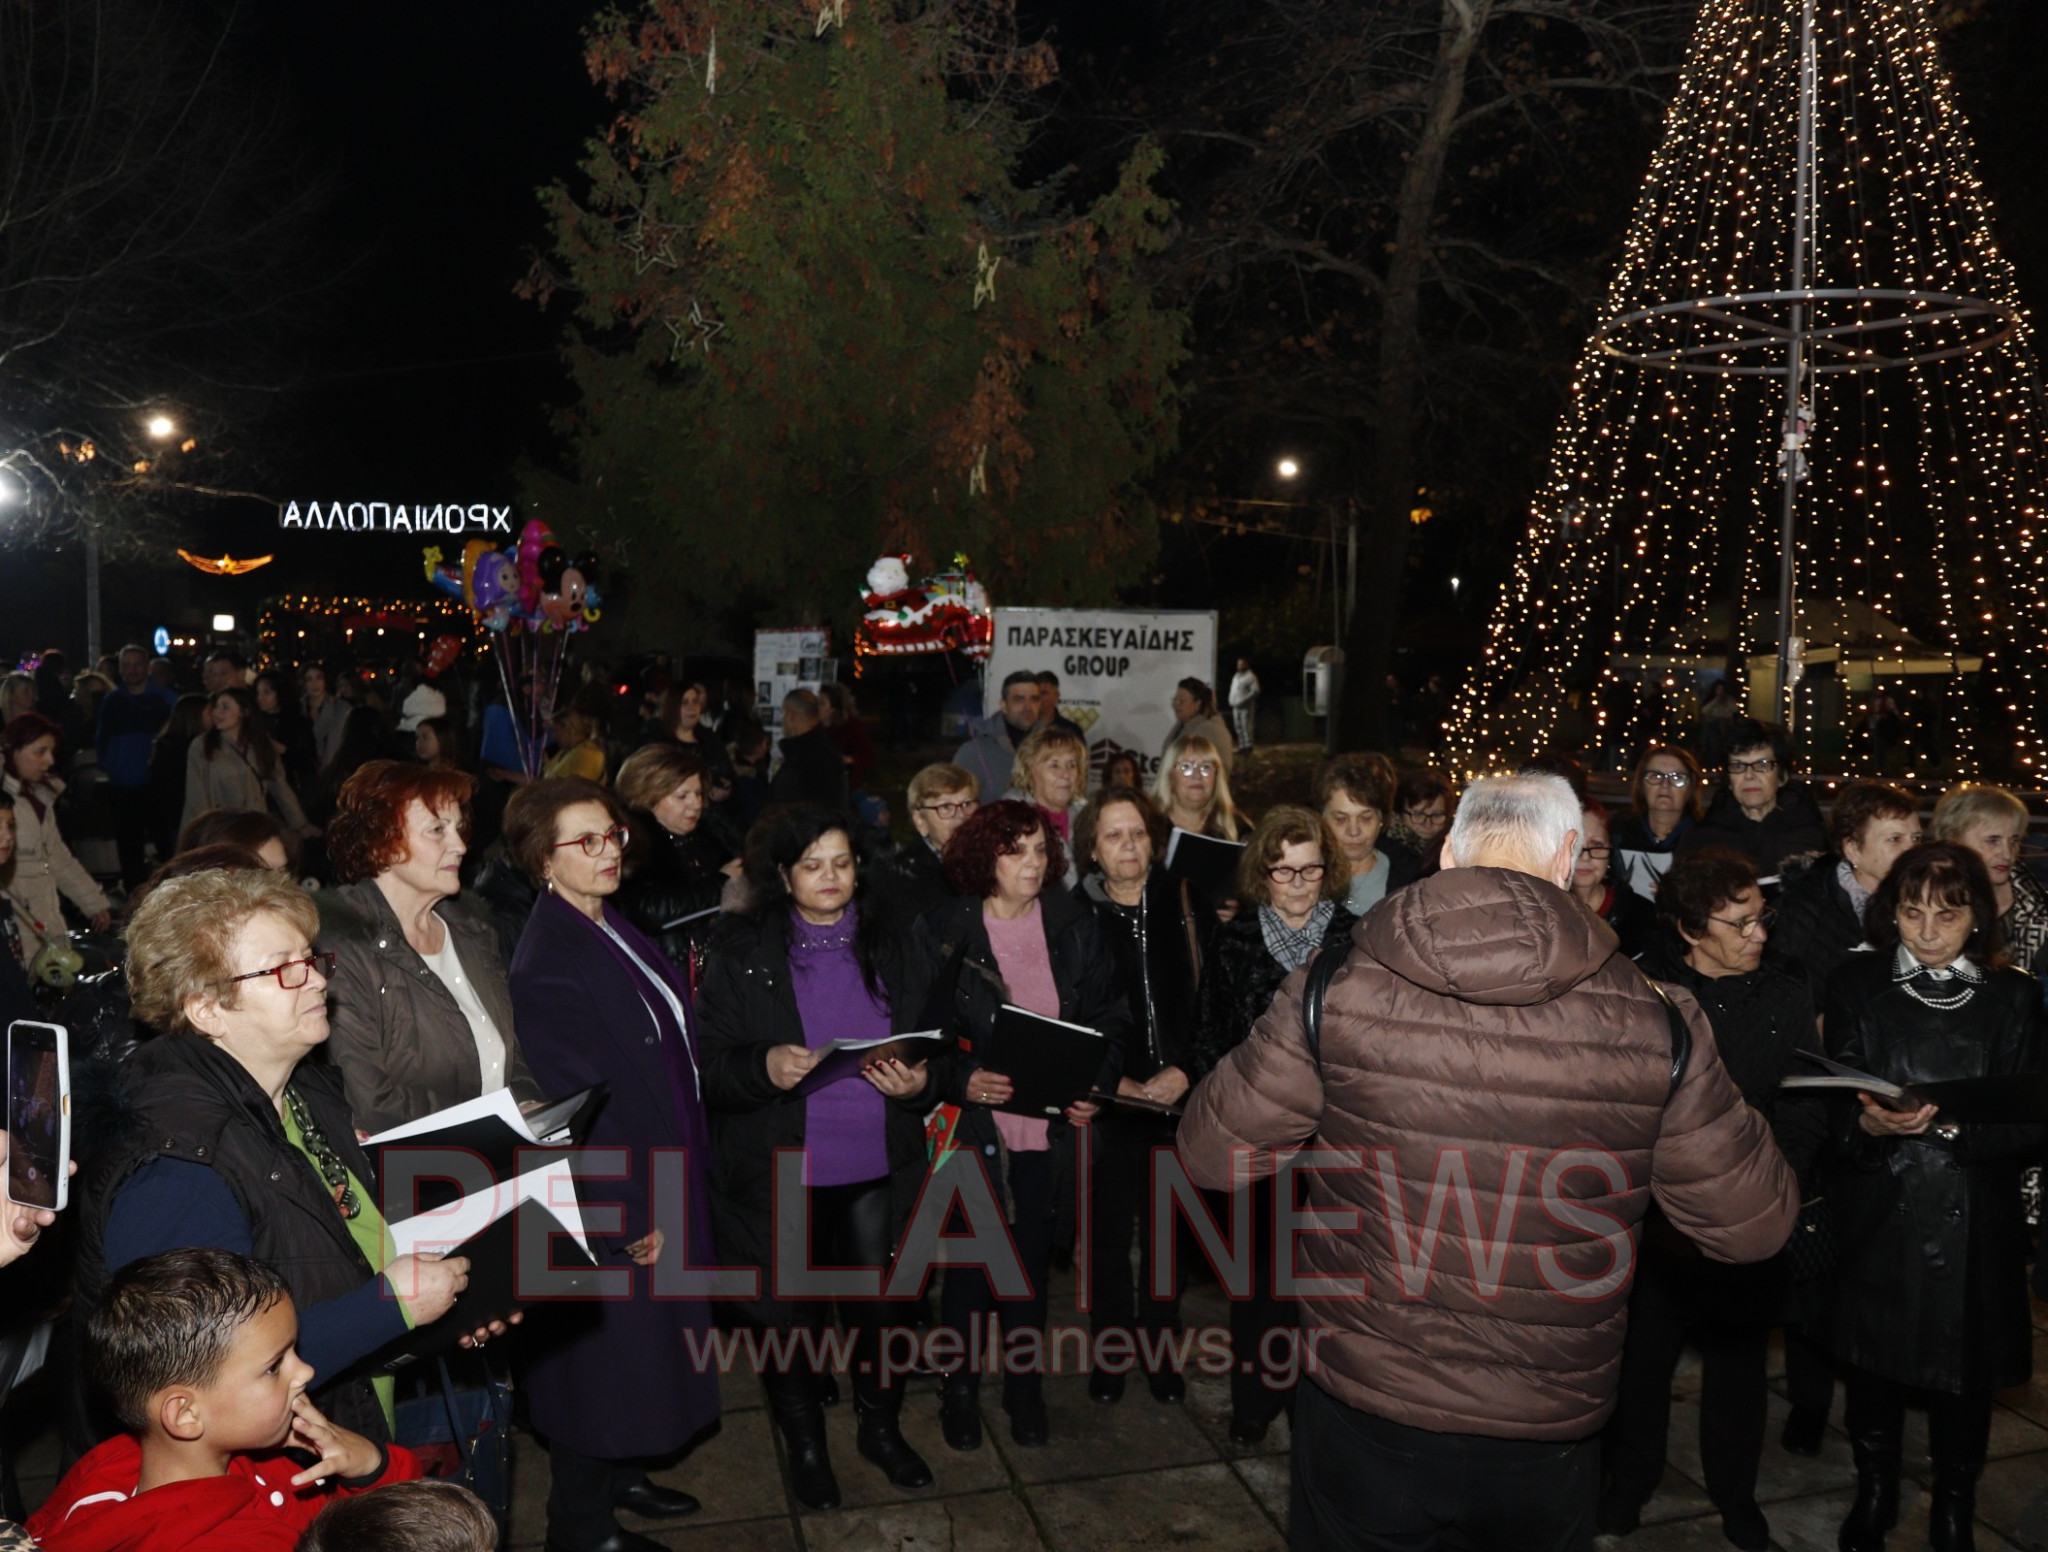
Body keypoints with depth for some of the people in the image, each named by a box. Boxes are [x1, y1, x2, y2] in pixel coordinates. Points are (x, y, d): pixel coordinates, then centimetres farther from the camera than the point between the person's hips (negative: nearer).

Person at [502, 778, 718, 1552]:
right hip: (613, 1206, -9)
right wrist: (629, 1217, -19)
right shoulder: (547, 964, -25)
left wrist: (690, 1164, 13)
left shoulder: (614, 928, 3)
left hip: (664, 1179, 9)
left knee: (643, 1345, 24)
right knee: (606, 1357, 10)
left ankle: (621, 1478, 46)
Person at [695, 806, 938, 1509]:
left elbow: (925, 1045, 11)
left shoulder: (887, 945, 5)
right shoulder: (741, 951, -5)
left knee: (880, 1302, 12)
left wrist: (917, 1081, -10)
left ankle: (881, 1426, 39)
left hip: (877, 1166, 2)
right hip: (780, 1169, -2)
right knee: (787, 1313, 12)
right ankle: (805, 1445, 37)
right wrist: (765, 1066, -26)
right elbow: (710, 1065, -6)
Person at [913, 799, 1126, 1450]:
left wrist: (1095, 1086, -9)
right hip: (974, 1127, -2)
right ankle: (960, 1390, 31)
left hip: (1050, 1128, 2)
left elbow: (1109, 1018, 5)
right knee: (969, 1267, 9)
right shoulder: (944, 933, -8)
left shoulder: (1075, 928, -1)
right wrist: (962, 1079, -20)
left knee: (1032, 1263, 15)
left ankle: (1024, 1385, 35)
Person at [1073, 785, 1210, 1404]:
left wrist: (1184, 1071, -9)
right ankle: (1109, 1349, 25)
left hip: (1178, 1095, 2)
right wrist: (1115, 1082, -10)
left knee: (1167, 1230, 11)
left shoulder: (1185, 904, 2)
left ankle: (1159, 1347, 28)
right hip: (1107, 1100, -1)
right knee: (1110, 1232, 7)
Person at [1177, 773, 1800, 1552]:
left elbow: (1213, 1155, -10)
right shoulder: (1652, 1019, -17)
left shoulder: (1337, 987, -18)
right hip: (1544, 1442, 1)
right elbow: (1753, 1224, -5)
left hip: (1361, 1417, -1)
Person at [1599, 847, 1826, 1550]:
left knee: (1739, 1360, 17)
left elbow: (1807, 1109, -2)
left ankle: (1735, 1491, 39)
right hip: (1658, 1216, -2)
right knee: (1642, 1353, 10)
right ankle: (1629, 1480, 34)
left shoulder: (1787, 996, 1)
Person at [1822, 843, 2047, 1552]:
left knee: (1965, 1376, 9)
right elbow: (1835, 1110, -2)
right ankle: (1873, 1494, 35)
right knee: (1871, 1364, 11)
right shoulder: (1857, 985, 0)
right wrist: (1869, 1123, -23)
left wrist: (1951, 1123, -19)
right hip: (1877, 1220, 0)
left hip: (1975, 1226, 0)